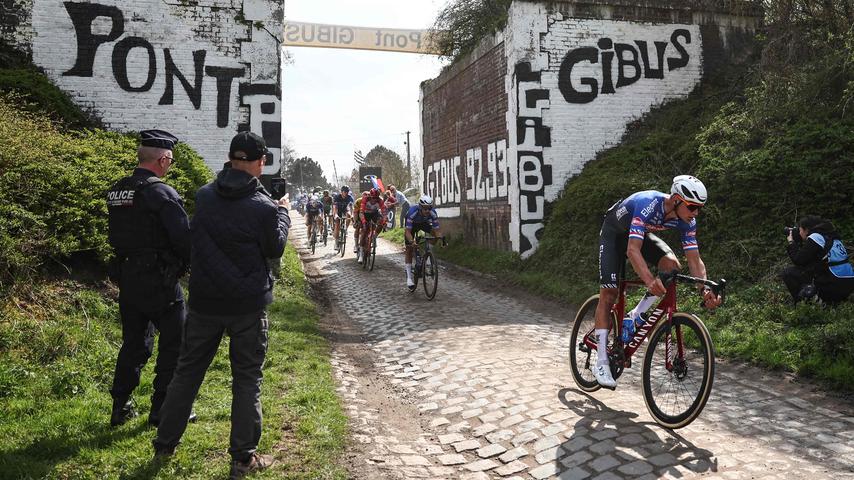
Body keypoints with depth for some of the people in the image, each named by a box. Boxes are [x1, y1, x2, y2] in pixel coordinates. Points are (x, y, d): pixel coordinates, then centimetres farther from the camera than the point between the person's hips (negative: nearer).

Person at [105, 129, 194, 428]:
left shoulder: (116, 191, 6)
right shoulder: (162, 193, -18)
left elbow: (118, 235, 14)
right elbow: (185, 238, -19)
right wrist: (188, 263, -1)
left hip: (126, 279, 8)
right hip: (159, 283, -7)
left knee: (133, 343, 19)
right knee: (174, 345, 6)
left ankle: (121, 408, 25)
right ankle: (162, 409, 13)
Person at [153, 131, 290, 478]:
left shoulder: (203, 196, -2)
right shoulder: (263, 207, -16)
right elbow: (275, 249, -2)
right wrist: (283, 213, 12)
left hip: (204, 302, 4)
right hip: (248, 305, -4)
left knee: (187, 371, 18)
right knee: (247, 379, 7)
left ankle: (165, 443, 29)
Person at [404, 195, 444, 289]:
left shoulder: (432, 213, -33)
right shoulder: (412, 212, -41)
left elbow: (437, 230, -30)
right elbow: (408, 231, -40)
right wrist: (411, 241, -56)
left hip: (424, 223, 3)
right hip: (412, 224, -3)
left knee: (434, 233, -24)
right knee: (409, 249, -7)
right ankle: (409, 277, -3)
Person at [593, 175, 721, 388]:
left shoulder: (687, 221, -20)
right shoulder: (648, 205, -39)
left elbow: (695, 260, -17)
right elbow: (632, 250, -48)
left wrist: (705, 289, -34)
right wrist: (650, 280, -62)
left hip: (642, 233, 6)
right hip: (614, 233, -6)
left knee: (672, 265, -22)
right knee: (609, 293, -13)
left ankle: (636, 317, -4)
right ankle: (601, 363, -10)